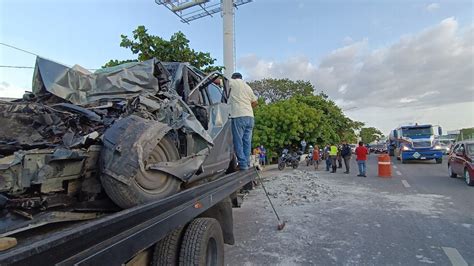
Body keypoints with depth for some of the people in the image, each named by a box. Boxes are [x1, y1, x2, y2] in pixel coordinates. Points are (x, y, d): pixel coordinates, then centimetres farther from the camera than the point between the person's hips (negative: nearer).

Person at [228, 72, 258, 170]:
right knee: (247, 141, 9)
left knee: (238, 141, -4)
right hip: (250, 116, 7)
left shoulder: (233, 82, 4)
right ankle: (247, 163, 11)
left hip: (239, 116, -7)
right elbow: (255, 102, 25)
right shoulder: (248, 86, 24)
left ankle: (243, 164, -6)